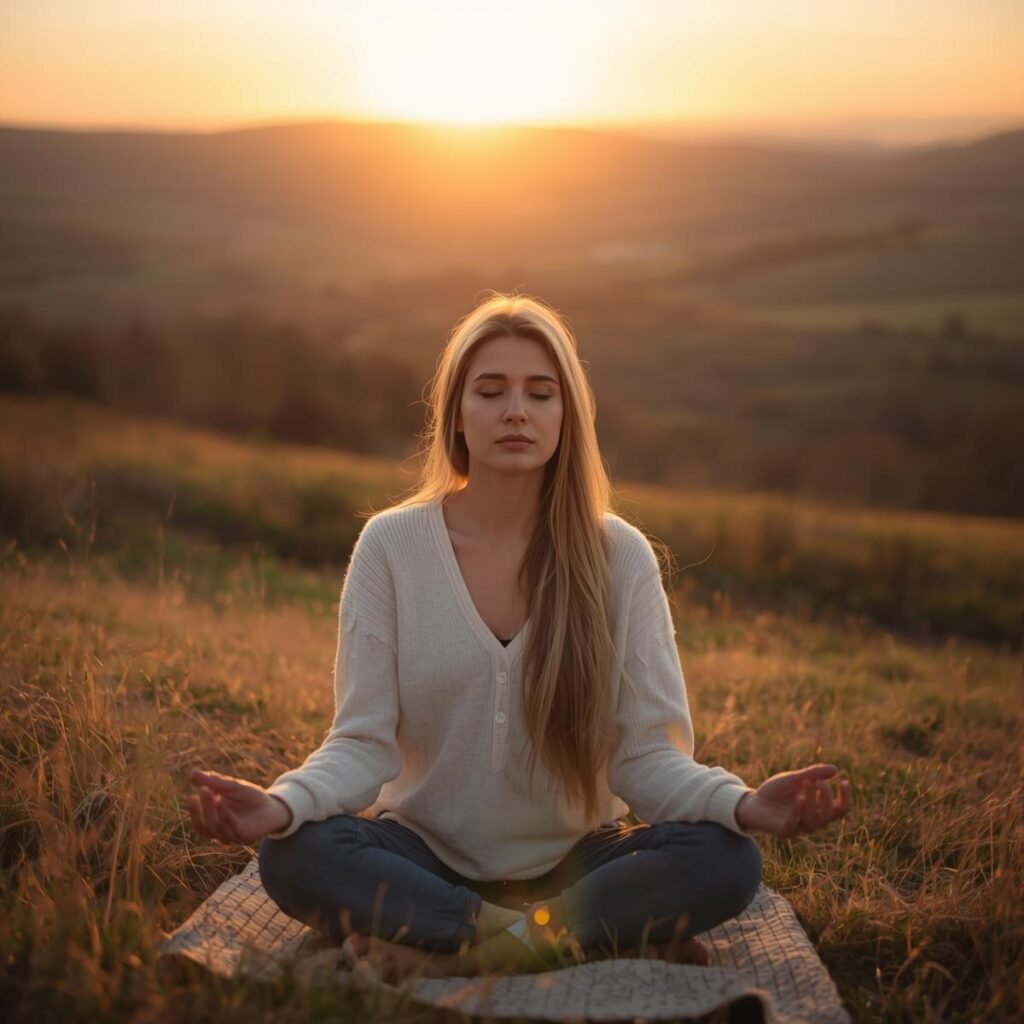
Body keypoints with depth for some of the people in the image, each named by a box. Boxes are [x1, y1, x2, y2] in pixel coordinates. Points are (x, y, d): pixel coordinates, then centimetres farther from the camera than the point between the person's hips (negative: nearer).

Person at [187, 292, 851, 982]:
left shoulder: (621, 557, -4)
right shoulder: (390, 545, -5)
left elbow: (646, 752, -7)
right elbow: (364, 741, -8)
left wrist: (740, 802, -28)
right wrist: (284, 804, -30)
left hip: (573, 862, 0)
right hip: (427, 856, 0)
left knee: (727, 859, -26)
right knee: (294, 855, -30)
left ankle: (445, 955, -23)